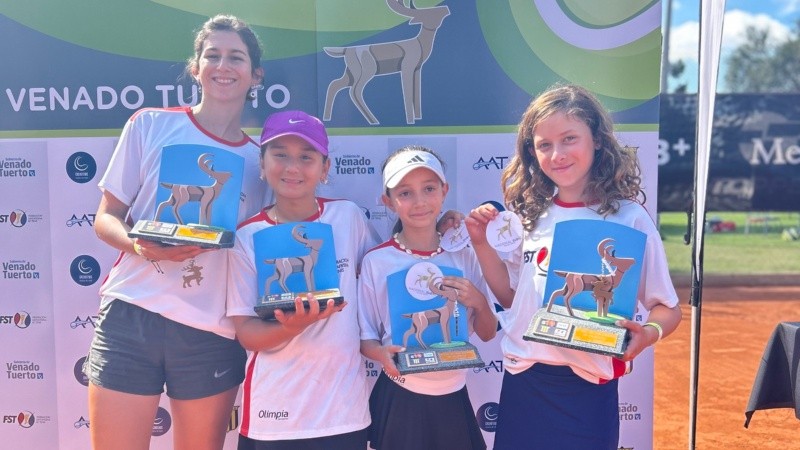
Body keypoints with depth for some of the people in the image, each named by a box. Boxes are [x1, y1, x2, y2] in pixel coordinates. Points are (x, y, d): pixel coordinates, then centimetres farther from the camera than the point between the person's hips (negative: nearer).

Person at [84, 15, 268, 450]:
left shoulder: (258, 160, 7)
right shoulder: (150, 125, 3)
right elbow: (106, 218, 4)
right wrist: (138, 244, -16)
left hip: (213, 334, 2)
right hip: (131, 316, -1)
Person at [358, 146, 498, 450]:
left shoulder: (464, 257, -2)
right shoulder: (376, 262, -10)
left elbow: (487, 333, 4)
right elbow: (364, 337, -3)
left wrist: (479, 302, -15)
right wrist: (382, 353, -23)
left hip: (453, 397, 3)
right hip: (399, 399, -2)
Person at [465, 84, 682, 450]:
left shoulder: (627, 216, -10)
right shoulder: (532, 213, 3)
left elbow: (668, 308, -5)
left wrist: (648, 333, -25)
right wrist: (481, 243, 0)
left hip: (586, 385, -4)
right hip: (521, 380, 4)